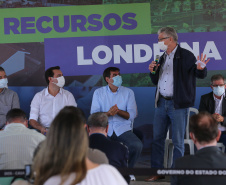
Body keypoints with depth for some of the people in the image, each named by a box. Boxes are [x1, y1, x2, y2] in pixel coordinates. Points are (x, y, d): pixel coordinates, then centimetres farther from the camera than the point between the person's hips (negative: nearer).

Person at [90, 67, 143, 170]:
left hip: (123, 129, 1)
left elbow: (132, 115, 0)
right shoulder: (98, 93, 10)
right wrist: (108, 113, -20)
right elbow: (93, 114, 0)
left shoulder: (128, 92, 10)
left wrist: (118, 111, -19)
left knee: (137, 145, -28)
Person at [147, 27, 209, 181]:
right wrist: (153, 71, 3)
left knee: (178, 141, 0)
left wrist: (201, 68, -31)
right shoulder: (162, 57, 15)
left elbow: (201, 75, -9)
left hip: (178, 105, -7)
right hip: (162, 103, 7)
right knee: (157, 138, 9)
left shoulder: (185, 56, -6)